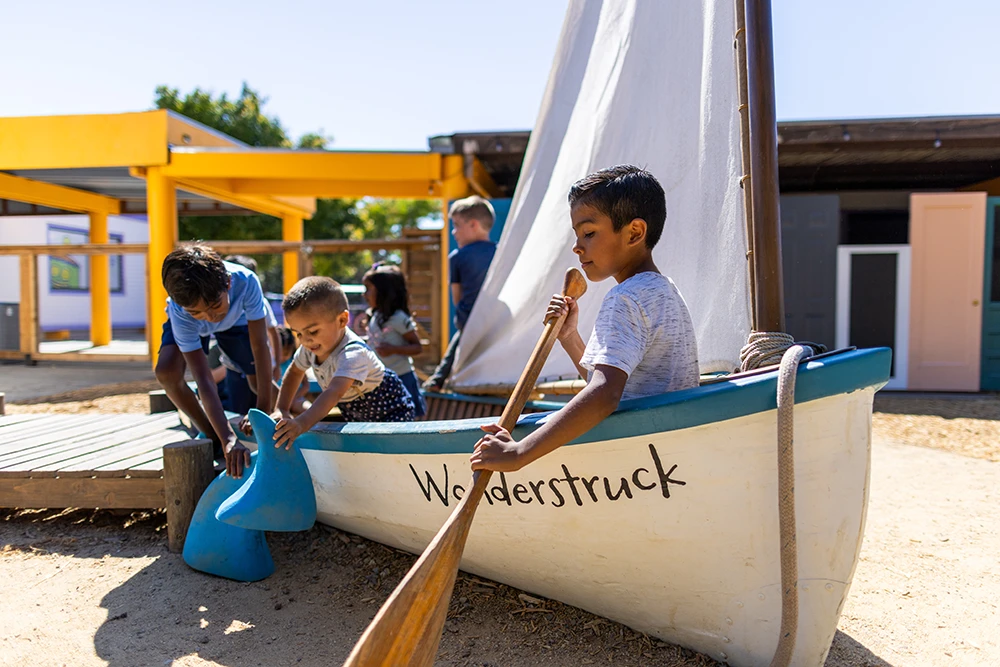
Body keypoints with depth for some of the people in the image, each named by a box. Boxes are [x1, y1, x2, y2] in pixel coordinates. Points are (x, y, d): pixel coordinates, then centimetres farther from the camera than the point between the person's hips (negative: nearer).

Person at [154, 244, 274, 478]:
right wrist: (228, 439, -54)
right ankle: (212, 436, -5)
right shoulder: (181, 312, -42)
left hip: (236, 320, 1)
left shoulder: (246, 281, -44)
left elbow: (260, 348, -38)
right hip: (185, 325, -1)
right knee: (166, 373, -27)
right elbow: (203, 380, -45)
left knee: (261, 382, -12)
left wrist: (264, 412, -38)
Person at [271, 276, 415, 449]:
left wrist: (302, 423, -65)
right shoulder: (310, 346, -12)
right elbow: (294, 372, 6)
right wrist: (281, 410, -6)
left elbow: (335, 392, -53)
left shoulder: (353, 353, -37)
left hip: (392, 412, -8)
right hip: (357, 415, 8)